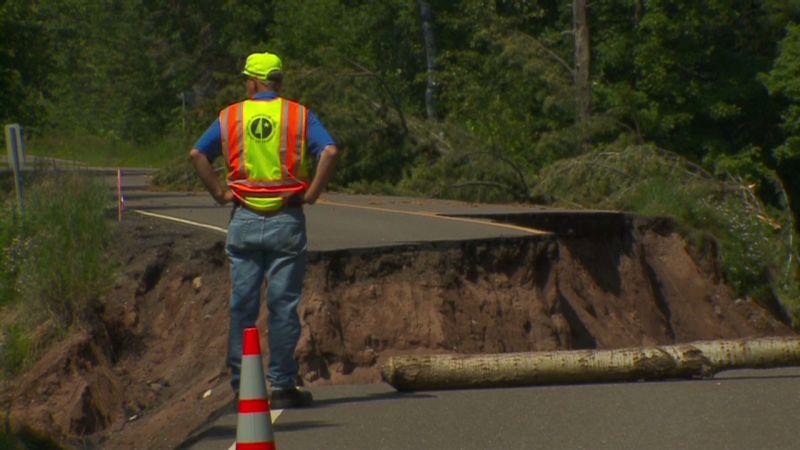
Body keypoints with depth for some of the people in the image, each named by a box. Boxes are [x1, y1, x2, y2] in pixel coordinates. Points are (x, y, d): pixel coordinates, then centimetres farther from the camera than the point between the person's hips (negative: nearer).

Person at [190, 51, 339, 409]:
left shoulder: (231, 117, 5)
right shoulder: (299, 115, 1)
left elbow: (198, 154, -3)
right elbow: (330, 152, -13)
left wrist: (220, 193, 2)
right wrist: (312, 193, -6)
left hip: (244, 221, 1)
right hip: (286, 221, -1)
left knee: (242, 305, 6)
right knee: (283, 305, 1)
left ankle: (242, 386, 8)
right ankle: (282, 386, 2)